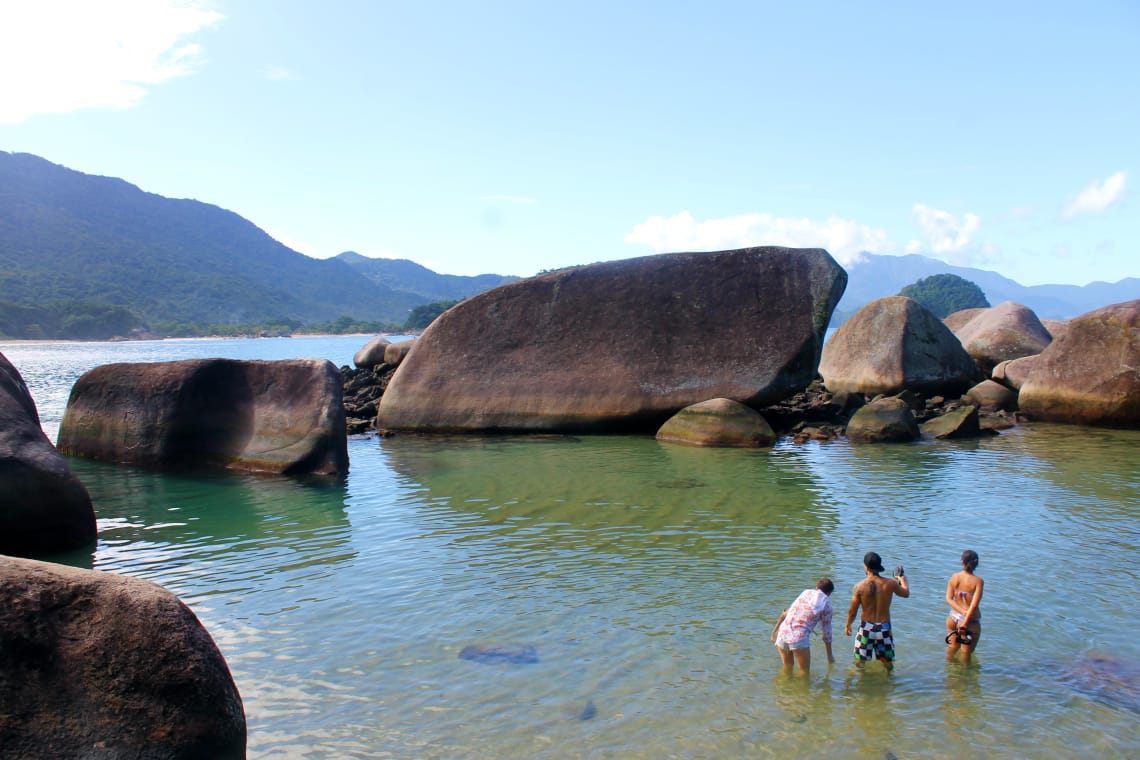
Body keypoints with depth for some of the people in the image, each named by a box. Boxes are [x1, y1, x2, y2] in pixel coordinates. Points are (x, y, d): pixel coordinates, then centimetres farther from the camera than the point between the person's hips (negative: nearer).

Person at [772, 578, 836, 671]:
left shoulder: (806, 592, 15)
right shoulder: (826, 603, 7)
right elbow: (827, 632, 12)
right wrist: (830, 655, 23)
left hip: (782, 634, 4)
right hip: (799, 639, -4)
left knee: (787, 667, 26)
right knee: (804, 672, 12)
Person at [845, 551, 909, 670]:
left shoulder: (860, 586, -15)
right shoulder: (890, 583, -12)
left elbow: (852, 611, -7)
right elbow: (906, 593, 10)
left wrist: (847, 625, 12)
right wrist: (902, 579, 31)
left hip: (866, 627, -1)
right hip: (884, 628, 1)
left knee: (859, 661, 17)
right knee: (888, 663, 19)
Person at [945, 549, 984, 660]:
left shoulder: (954, 577, -5)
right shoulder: (978, 581, -17)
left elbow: (948, 599, -9)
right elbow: (974, 604, -22)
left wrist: (963, 612, -16)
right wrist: (965, 623, -21)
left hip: (954, 617, 5)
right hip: (971, 621, -4)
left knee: (954, 647, 26)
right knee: (967, 652, 14)